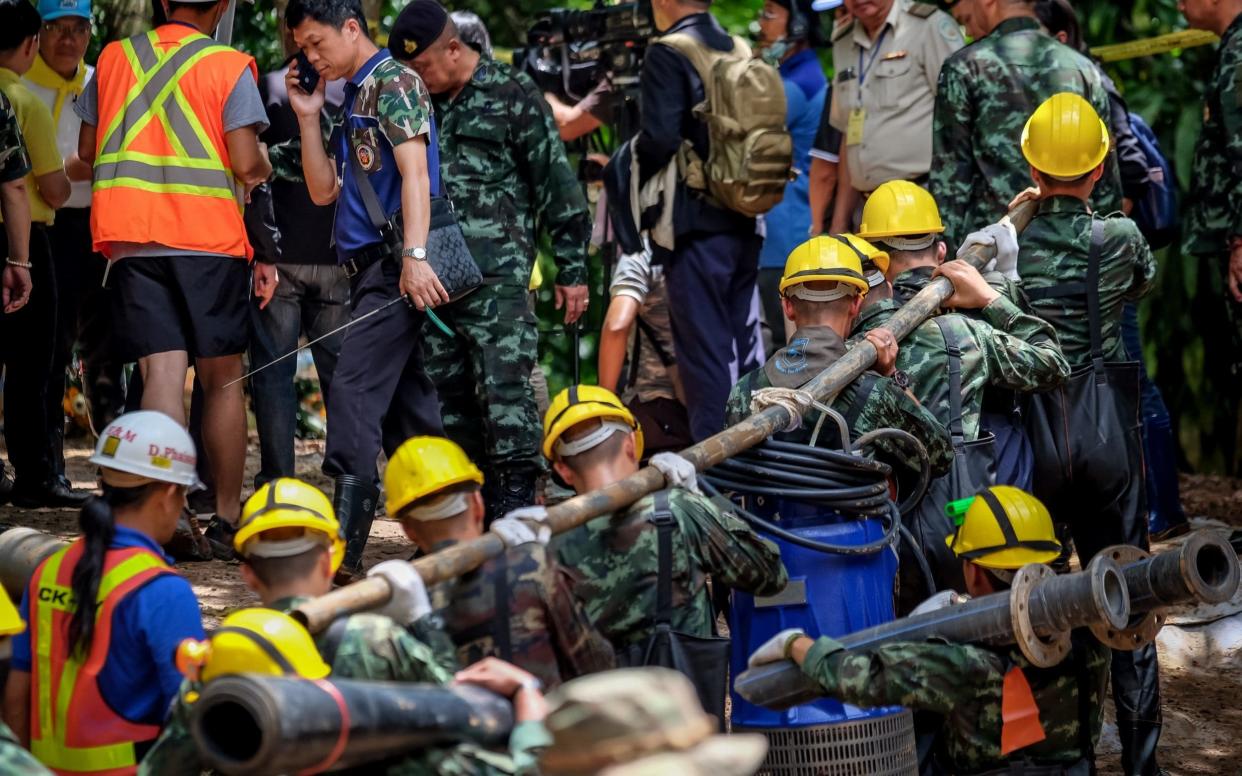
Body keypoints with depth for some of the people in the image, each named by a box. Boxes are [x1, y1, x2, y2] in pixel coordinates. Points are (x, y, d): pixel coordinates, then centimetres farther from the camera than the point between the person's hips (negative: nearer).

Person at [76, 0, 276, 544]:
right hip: (209, 239, -2)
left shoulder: (115, 58, 10)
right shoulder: (230, 67, -2)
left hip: (130, 238, 2)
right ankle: (227, 516, 16)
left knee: (162, 373, -5)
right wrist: (266, 166, 13)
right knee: (222, 378, 11)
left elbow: (87, 149, 16)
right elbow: (247, 164, -9)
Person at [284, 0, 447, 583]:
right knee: (409, 409, 12)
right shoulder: (353, 99, 21)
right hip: (370, 269, 10)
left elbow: (415, 172, -17)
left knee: (353, 396, -16)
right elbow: (323, 191, 18)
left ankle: (342, 550, -20)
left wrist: (414, 257, -27)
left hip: (396, 267, -10)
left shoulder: (394, 82, -6)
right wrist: (308, 117, 8)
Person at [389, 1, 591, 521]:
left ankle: (516, 501, -13)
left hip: (497, 275, -6)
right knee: (449, 392, 7)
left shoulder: (512, 99, -3)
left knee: (504, 385, -13)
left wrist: (572, 270, -4)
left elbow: (558, 187, -2)